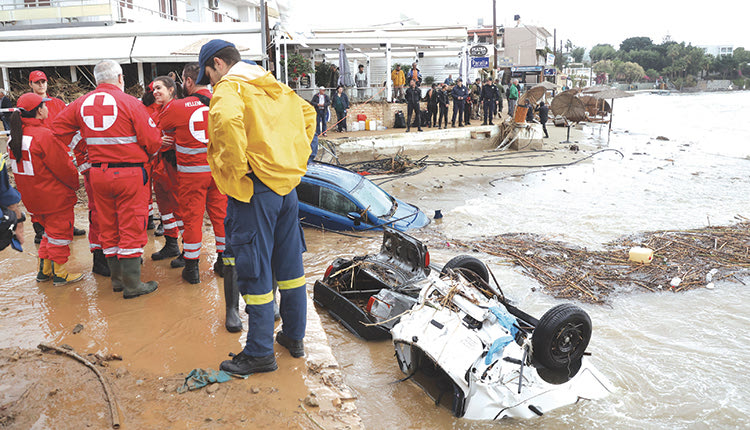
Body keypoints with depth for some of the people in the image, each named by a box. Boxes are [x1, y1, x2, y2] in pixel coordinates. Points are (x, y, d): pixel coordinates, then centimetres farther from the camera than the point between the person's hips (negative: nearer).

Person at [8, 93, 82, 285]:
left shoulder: (15, 135, 3)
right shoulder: (44, 135, -22)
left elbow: (19, 166, 11)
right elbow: (63, 167, -19)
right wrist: (75, 183, -2)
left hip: (31, 196, 8)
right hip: (56, 197, -8)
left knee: (50, 229, 23)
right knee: (60, 232, 6)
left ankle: (44, 270, 28)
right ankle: (59, 274, 15)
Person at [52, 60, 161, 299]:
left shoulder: (81, 103, 5)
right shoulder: (129, 103, -11)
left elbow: (58, 127, 15)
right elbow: (152, 140, -12)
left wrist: (87, 147, 16)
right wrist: (147, 155, 9)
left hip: (97, 173, 5)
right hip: (129, 173, -5)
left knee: (108, 227, 15)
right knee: (131, 227, 2)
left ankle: (117, 278, 25)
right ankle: (131, 284, 6)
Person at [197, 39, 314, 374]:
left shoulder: (228, 89, -9)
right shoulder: (273, 87, 17)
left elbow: (227, 121, -31)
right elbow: (307, 113, 28)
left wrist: (234, 168, -19)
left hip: (255, 187, -8)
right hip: (286, 183, 8)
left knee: (255, 270, -1)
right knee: (289, 262, 15)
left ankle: (260, 352, 8)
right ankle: (294, 336, 28)